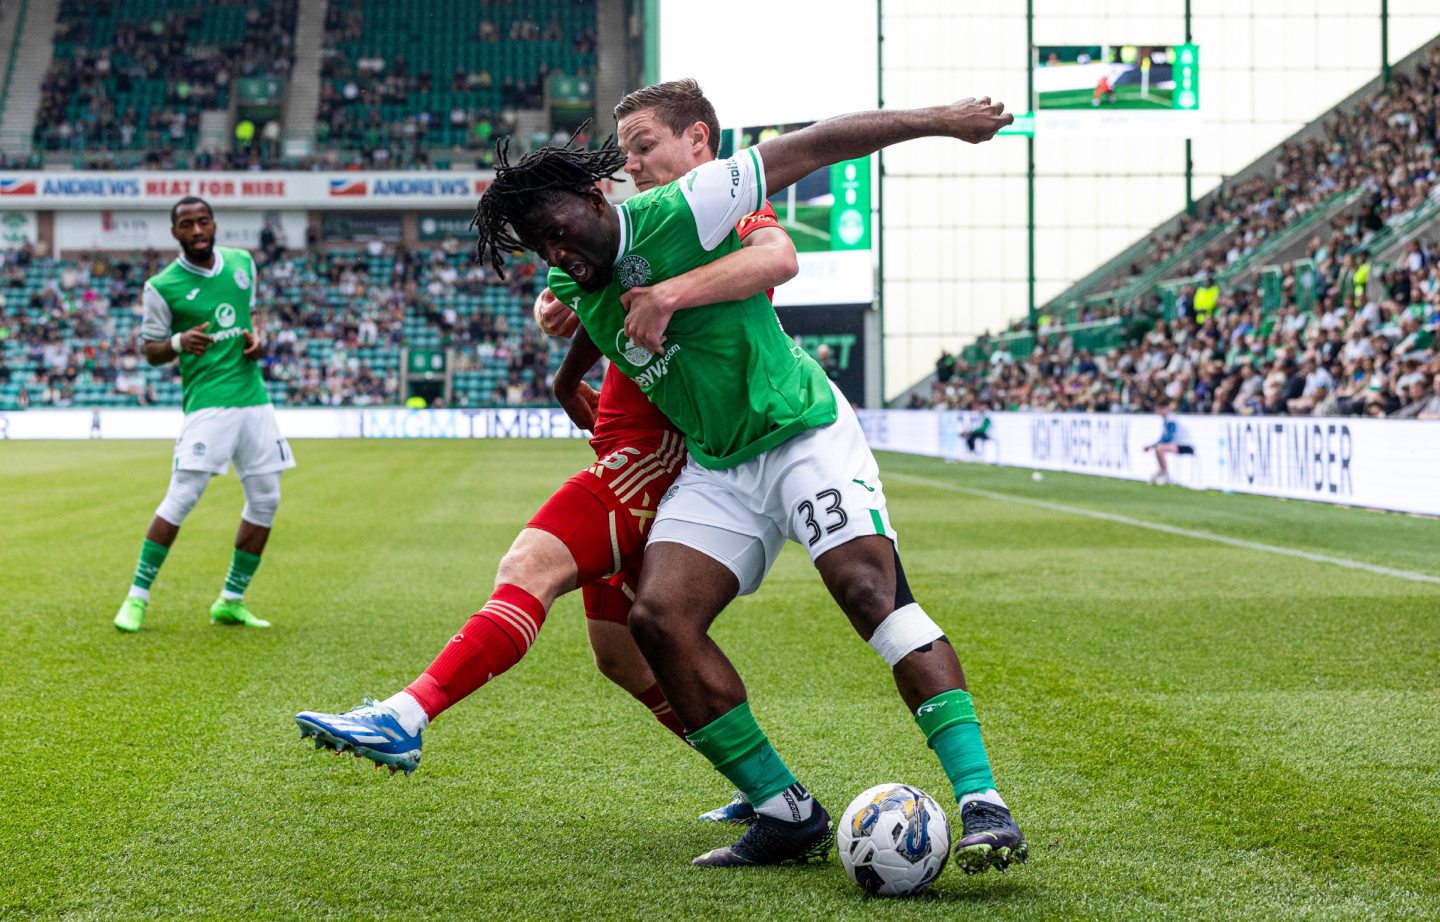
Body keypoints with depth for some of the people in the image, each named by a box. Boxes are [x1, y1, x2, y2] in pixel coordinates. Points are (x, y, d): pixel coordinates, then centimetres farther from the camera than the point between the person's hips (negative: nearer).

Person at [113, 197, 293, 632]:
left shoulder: (242, 262, 10)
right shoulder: (162, 286, -5)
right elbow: (151, 350, 1)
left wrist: (256, 339, 4)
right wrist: (179, 342, -20)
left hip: (254, 397, 6)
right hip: (208, 403, -6)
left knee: (265, 500, 5)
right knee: (181, 498, -13)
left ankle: (231, 601, 16)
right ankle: (137, 596, -2)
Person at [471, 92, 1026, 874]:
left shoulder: (679, 215, -15)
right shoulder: (572, 294, 5)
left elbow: (812, 146, -11)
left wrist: (937, 121, -8)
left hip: (803, 433, -7)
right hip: (716, 468, 7)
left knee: (870, 589, -26)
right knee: (658, 617, -12)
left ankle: (982, 803, -29)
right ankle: (788, 816, -5)